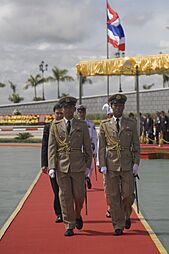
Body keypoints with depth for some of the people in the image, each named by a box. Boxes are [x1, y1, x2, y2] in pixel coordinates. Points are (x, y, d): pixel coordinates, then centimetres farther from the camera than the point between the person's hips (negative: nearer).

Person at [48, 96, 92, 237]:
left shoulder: (82, 125, 7)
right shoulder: (55, 126, 7)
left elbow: (87, 147, 8)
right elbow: (52, 148, 3)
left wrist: (88, 165, 4)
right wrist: (52, 167, -5)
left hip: (78, 166, 0)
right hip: (62, 166, 0)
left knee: (79, 195, 1)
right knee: (65, 196, 1)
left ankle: (77, 215, 31)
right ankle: (69, 226, 9)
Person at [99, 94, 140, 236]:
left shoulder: (131, 124, 6)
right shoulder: (105, 125, 6)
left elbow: (136, 145, 6)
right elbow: (101, 147, 4)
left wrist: (136, 163, -3)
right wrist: (102, 165, -4)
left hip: (127, 165, 0)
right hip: (111, 165, 0)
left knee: (128, 195, -2)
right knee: (113, 196, 1)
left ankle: (126, 215, 28)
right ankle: (118, 225, 11)